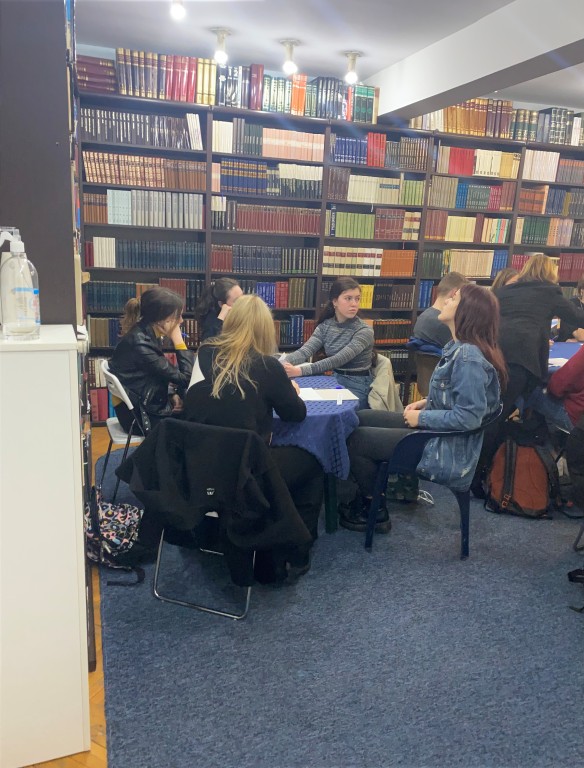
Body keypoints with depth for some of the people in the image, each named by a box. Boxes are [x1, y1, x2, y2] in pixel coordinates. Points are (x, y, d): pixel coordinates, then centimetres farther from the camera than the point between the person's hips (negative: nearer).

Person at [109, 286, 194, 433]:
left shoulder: (148, 334, 0)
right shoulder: (139, 344, -27)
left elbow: (162, 374, 12)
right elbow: (185, 378, -24)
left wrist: (173, 394, -6)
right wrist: (178, 340, -19)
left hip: (148, 403, 8)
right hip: (140, 415, -8)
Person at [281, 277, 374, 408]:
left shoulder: (364, 331, -14)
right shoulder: (325, 326, 2)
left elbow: (338, 360, -25)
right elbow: (305, 351, -13)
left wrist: (301, 370, -35)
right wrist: (283, 364, -33)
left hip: (357, 388, -4)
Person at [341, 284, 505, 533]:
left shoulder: (469, 357, -26)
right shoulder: (461, 347, 4)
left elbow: (469, 417, -29)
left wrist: (422, 417, -19)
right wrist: (426, 402, 3)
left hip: (446, 451, -10)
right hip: (438, 433, 10)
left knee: (356, 440, -2)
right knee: (361, 419, 13)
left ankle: (375, 512, 18)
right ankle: (367, 497, 24)